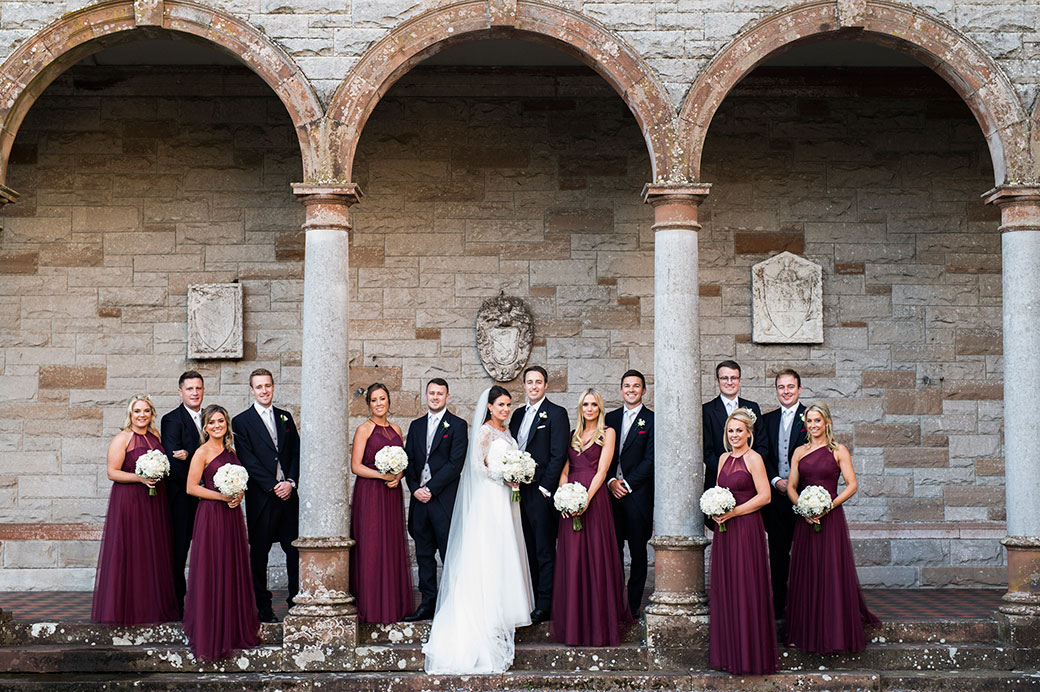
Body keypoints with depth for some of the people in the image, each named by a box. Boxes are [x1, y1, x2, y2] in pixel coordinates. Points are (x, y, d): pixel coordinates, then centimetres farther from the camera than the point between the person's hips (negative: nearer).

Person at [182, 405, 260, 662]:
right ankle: (210, 636, 3)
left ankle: (234, 630, 18)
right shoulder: (202, 452, -6)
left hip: (232, 515, 7)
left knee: (234, 571, 9)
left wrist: (239, 495, 0)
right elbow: (191, 487, -11)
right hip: (211, 515, -7)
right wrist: (222, 496, -15)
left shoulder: (230, 451, 14)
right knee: (212, 573, -4)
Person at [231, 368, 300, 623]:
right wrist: (273, 486, -12)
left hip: (287, 493, 3)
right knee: (259, 552, 2)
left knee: (295, 549, 3)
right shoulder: (241, 422, 0)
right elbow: (248, 460, -7)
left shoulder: (285, 417, 13)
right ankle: (263, 605, 10)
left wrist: (290, 482, -5)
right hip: (261, 496, -3)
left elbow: (296, 452, 11)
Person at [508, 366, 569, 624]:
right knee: (529, 551, 10)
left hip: (542, 493, -7)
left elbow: (559, 456, -11)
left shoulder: (556, 414, -5)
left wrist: (544, 489, -14)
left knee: (545, 552, -4)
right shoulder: (518, 414, 17)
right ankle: (530, 601, 14)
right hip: (521, 493, 7)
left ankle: (545, 606, -2)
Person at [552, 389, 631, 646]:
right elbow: (564, 470, 12)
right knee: (572, 560, 3)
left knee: (596, 557, -4)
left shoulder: (607, 433, 4)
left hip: (594, 499, -4)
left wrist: (587, 499, -16)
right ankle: (574, 624, 9)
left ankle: (600, 623, 2)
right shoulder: (573, 434, 17)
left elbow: (602, 471, -5)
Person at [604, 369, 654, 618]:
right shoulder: (611, 418, 13)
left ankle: (633, 604, 9)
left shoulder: (651, 420, -1)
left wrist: (627, 483, -11)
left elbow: (650, 459, -7)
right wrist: (611, 481, -5)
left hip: (638, 493, -4)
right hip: (612, 492, 4)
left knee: (638, 552, 3)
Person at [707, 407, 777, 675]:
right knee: (724, 589, 8)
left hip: (746, 527, -7)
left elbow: (764, 496, -12)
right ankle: (729, 651, 15)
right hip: (724, 530, 7)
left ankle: (751, 654, 3)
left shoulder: (753, 458, -7)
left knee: (746, 589, -4)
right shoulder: (724, 458, 14)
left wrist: (733, 512, -15)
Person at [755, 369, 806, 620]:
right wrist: (775, 481, -7)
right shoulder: (768, 419, 14)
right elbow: (762, 455, 8)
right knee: (778, 552, 7)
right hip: (776, 494, 4)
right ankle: (778, 607, 14)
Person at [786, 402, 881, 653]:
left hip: (831, 518, -3)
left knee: (832, 573, -4)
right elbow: (791, 486, 9)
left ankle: (835, 633, 4)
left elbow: (852, 485, -4)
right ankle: (806, 632, 11)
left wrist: (828, 506, -14)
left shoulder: (839, 451, 0)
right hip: (805, 519, 3)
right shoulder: (800, 452, 10)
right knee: (805, 575, 4)